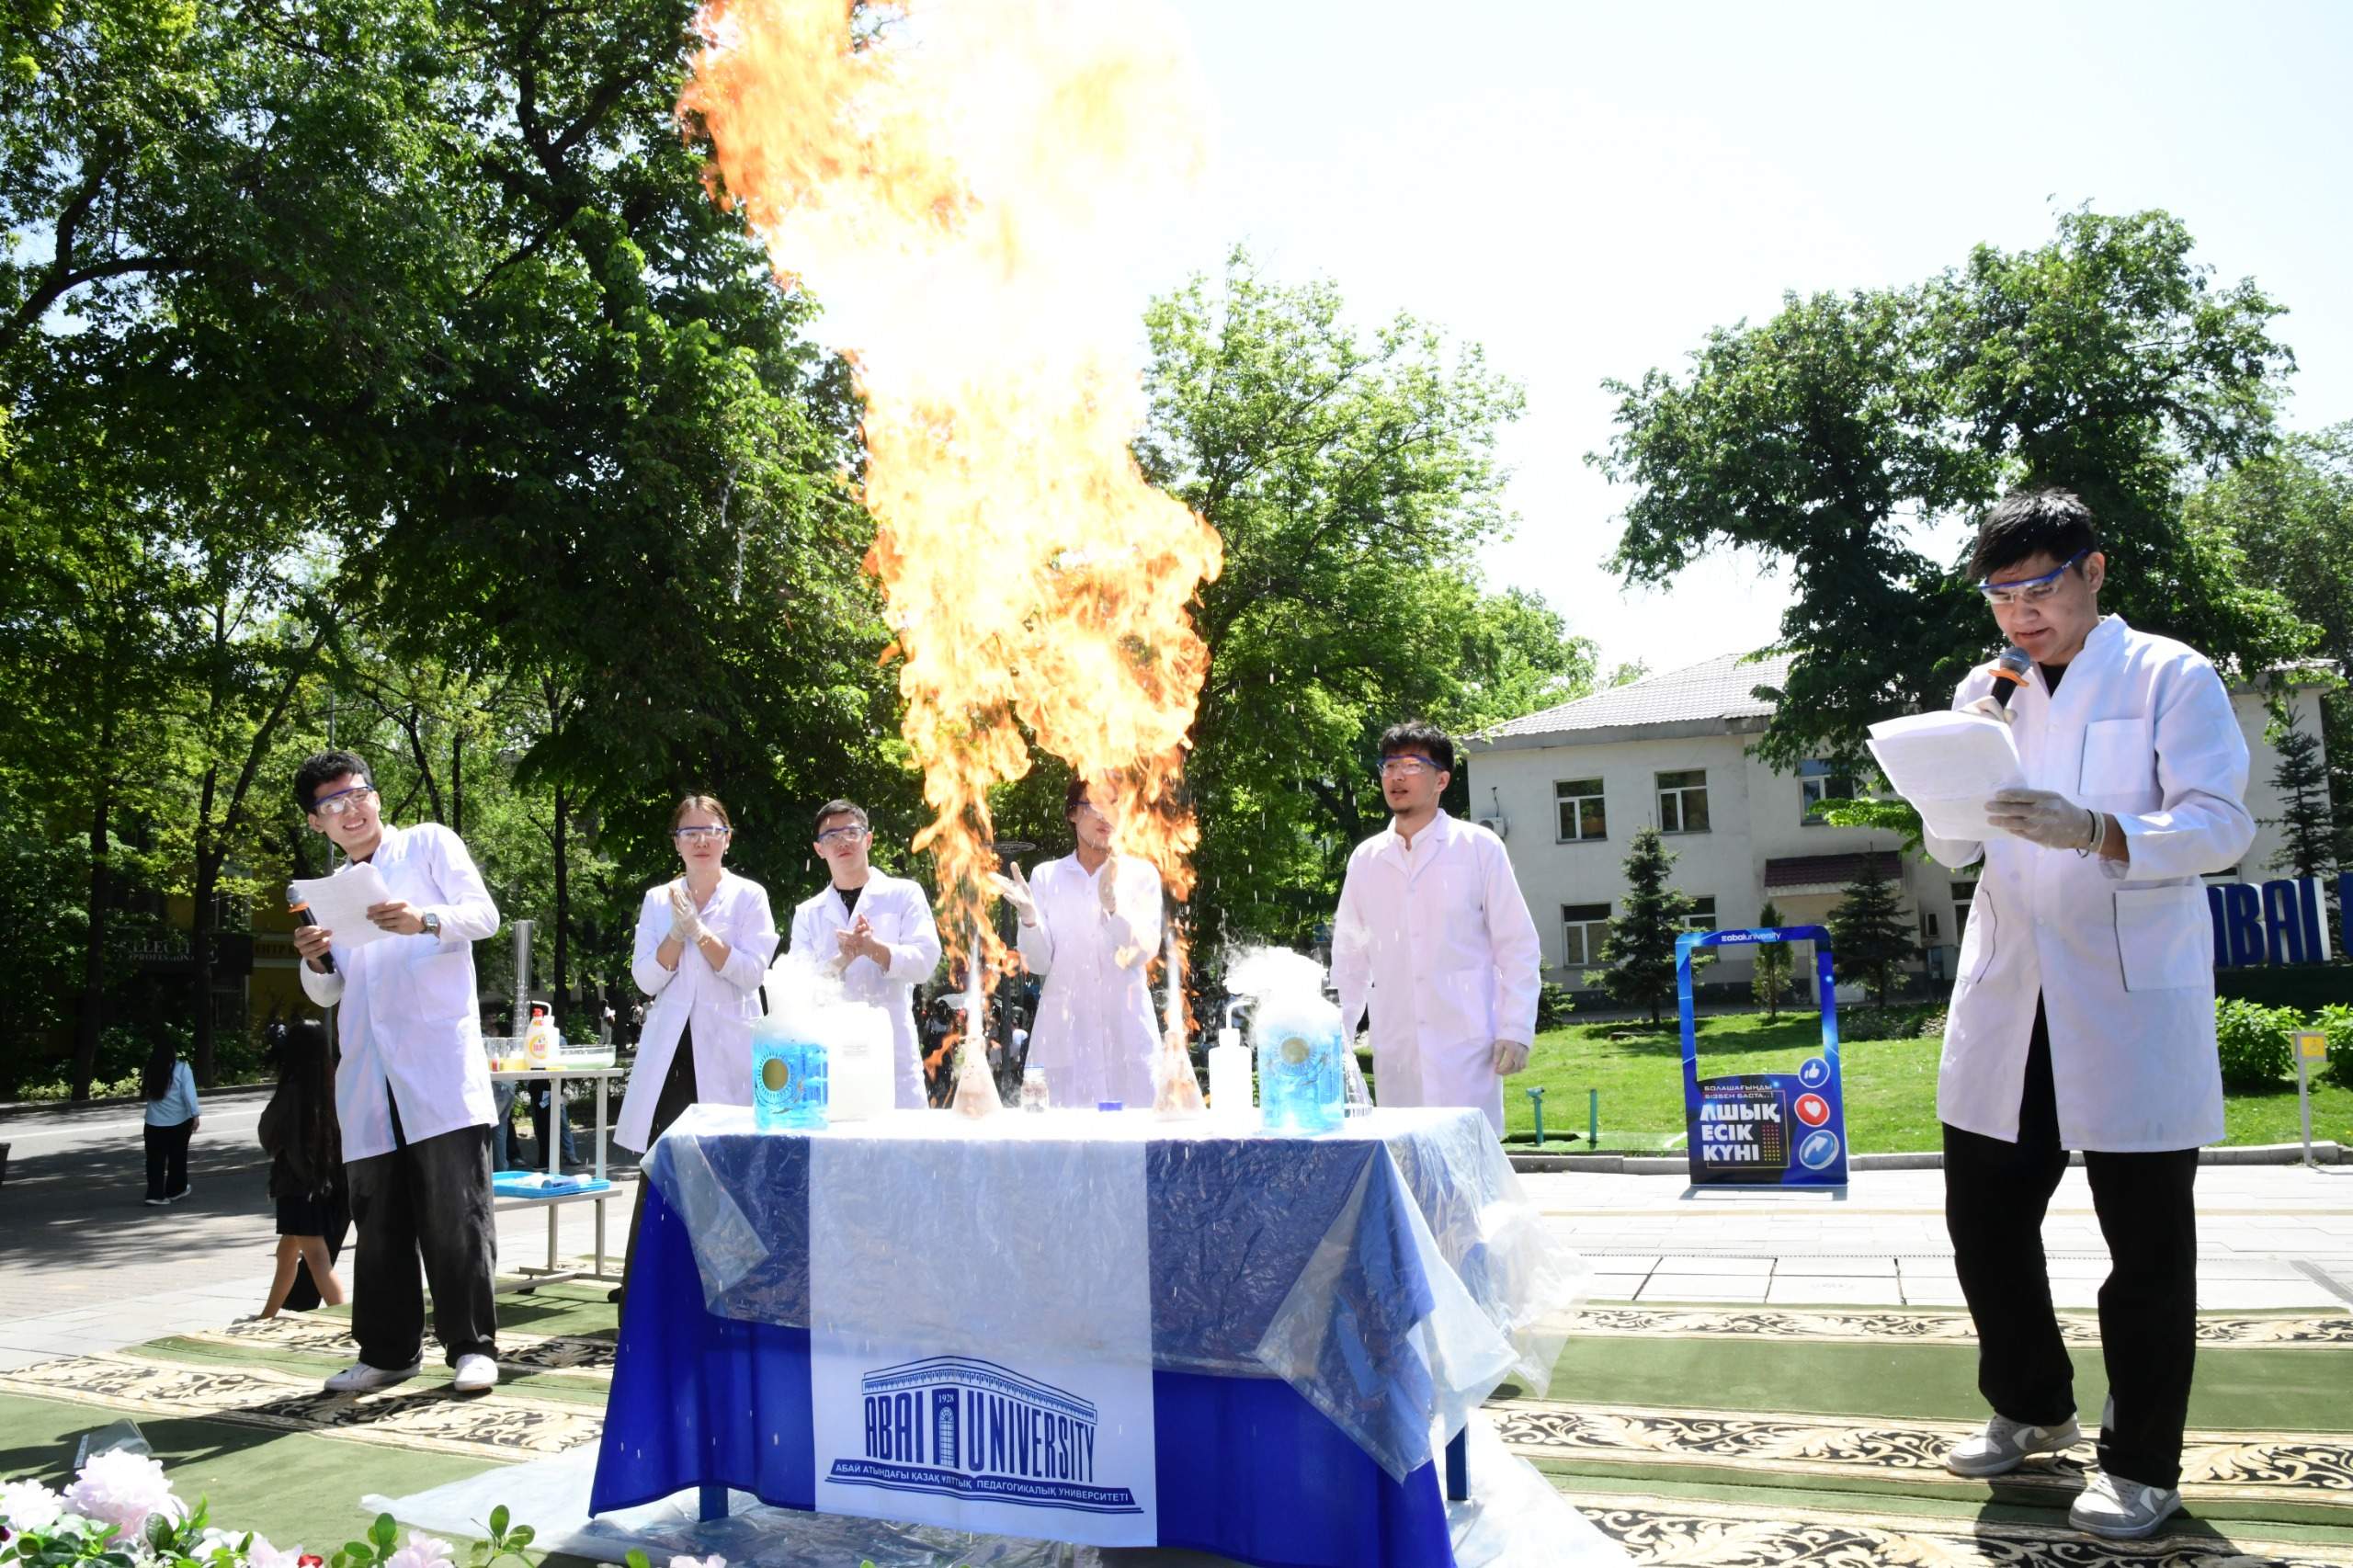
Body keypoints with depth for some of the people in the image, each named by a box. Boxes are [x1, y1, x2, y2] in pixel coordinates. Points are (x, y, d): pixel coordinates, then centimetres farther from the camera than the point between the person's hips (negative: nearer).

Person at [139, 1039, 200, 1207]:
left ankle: (155, 1194, -1)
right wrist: (195, 1115, -9)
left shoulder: (150, 1070, -1)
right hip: (179, 1121, -2)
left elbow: (146, 1091, 13)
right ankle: (175, 1191, 24)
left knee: (155, 1159, 7)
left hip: (154, 1122, 2)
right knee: (177, 1157, 13)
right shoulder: (181, 1068, -9)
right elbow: (189, 1094, -12)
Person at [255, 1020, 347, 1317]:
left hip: (299, 1184, -7)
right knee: (287, 1251, 24)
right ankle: (267, 1317, 39)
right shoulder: (331, 1089, 1)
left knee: (317, 1260, -8)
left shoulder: (292, 1091, -13)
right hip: (327, 1182, 7)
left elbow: (268, 1136, 0)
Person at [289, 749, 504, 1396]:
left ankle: (472, 1345, 1)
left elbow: (484, 913, -3)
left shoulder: (429, 843, 8)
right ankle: (387, 1351, 18)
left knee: (455, 1211, -6)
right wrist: (316, 961, 1)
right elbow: (328, 993, 24)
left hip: (440, 1059, -5)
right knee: (379, 1219, 8)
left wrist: (427, 921, -22)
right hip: (368, 1075, 6)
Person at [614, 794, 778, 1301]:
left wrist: (699, 929, -10)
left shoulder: (749, 897, 5)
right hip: (669, 1054, 2)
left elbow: (750, 971, -6)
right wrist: (678, 932, -9)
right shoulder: (658, 900, 12)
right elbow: (647, 979, 4)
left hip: (726, 1054, -2)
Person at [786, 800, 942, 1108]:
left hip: (893, 1053, -2)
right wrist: (842, 959, -16)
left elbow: (925, 960, -3)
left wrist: (874, 947, -19)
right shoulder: (808, 913, 14)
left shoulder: (904, 894, 8)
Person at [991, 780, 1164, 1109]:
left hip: (1126, 1031, 0)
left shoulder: (1141, 874, 6)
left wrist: (1114, 905, -23)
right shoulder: (1046, 876, 8)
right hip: (1065, 1031, 0)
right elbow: (1038, 963, 1)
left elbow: (1143, 952, -7)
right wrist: (1029, 917, -17)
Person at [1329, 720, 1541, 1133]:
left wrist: (1516, 1032, -5)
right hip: (1395, 1054, 3)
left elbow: (1518, 947, 1)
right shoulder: (1365, 859, 10)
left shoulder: (1478, 848, 0)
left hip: (1466, 1048, -3)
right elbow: (1350, 958, 16)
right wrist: (1337, 1037, 12)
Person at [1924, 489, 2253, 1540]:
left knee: (2145, 1242, 4)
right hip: (2005, 1006, 5)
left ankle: (2141, 1464, 20)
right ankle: (2031, 1408, 31)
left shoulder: (2170, 678, -1)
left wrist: (2095, 833, -28)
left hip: (2132, 1008, -4)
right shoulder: (1983, 695, 12)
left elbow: (2222, 826, -11)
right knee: (1983, 1218, 9)